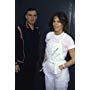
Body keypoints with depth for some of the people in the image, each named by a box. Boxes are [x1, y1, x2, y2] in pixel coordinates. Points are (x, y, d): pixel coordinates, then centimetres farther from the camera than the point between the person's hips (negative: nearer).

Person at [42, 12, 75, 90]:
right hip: (48, 70, 4)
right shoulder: (49, 35, 0)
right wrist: (44, 63, 7)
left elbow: (74, 59, -10)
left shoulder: (68, 39, -14)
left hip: (60, 72, -4)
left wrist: (63, 66, -19)